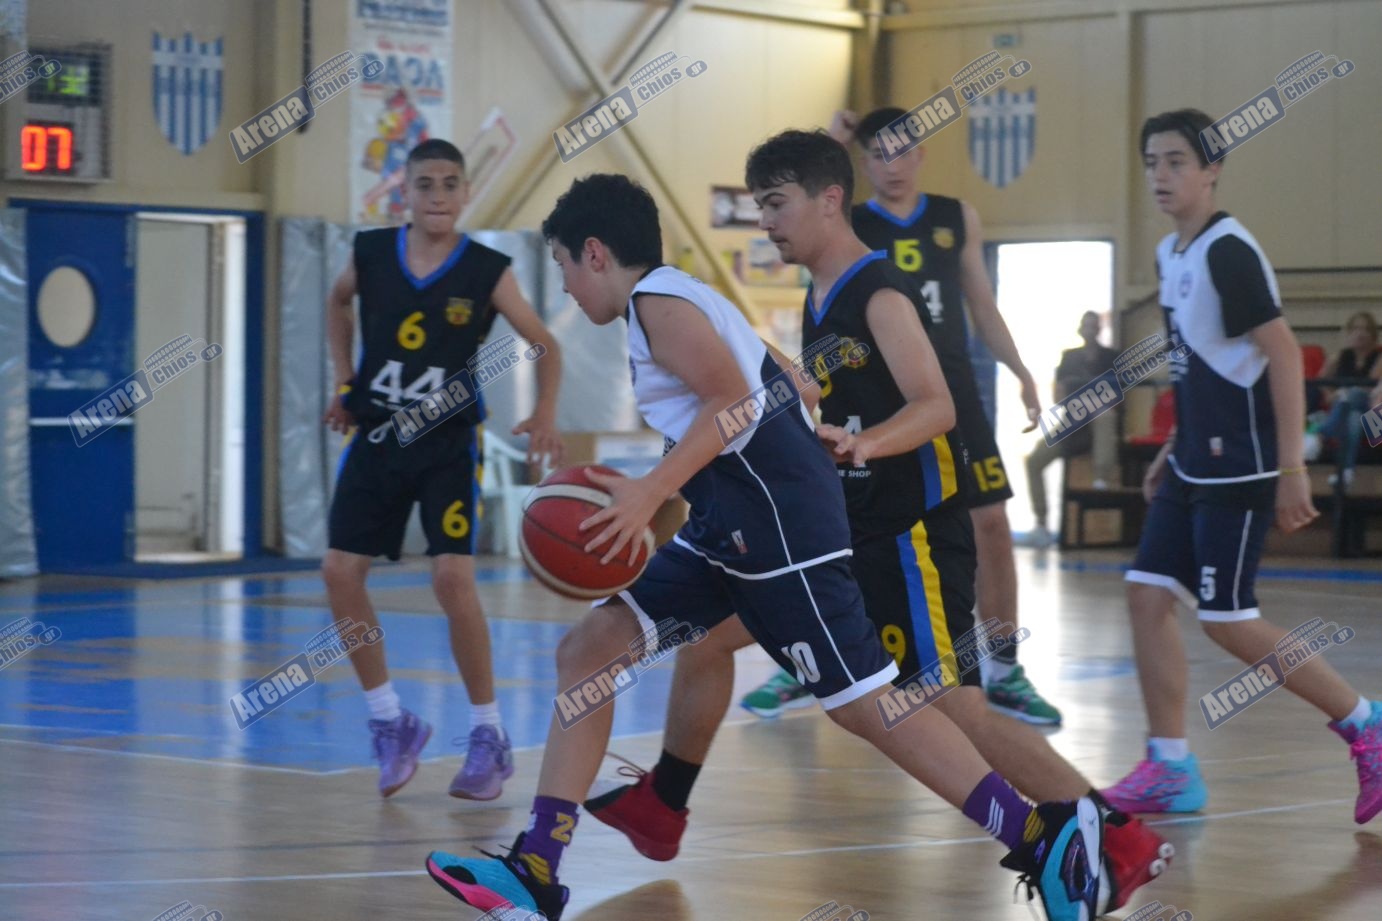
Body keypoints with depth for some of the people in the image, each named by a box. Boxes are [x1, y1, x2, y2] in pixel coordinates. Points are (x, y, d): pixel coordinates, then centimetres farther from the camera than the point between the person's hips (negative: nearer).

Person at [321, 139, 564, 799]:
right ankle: (391, 722, 12)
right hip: (376, 438, 3)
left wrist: (545, 413, -14)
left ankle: (488, 736, 0)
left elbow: (545, 345, 1)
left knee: (453, 579, -15)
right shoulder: (371, 252, -3)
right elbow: (339, 302, 19)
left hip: (449, 445, -3)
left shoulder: (487, 272, -10)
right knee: (340, 573, -4)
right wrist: (344, 382, 13)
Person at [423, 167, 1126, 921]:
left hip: (777, 522, -10)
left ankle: (1048, 836, -1)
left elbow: (733, 399, -21)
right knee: (586, 653, 5)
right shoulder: (677, 297, 21)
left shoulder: (657, 300, -8)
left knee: (864, 701, -7)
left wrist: (649, 493, -27)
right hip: (729, 524, 10)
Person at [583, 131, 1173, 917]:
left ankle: (1124, 844, -4)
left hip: (911, 537, -9)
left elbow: (935, 407, -28)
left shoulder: (881, 294, -15)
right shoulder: (821, 301, 12)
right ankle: (660, 811, 27)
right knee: (706, 631, 11)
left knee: (959, 712, -12)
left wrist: (864, 444, -44)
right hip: (847, 528, 9)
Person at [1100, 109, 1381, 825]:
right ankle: (1171, 771, 8)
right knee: (1148, 595, 2)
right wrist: (1172, 450, 19)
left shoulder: (1229, 252, -16)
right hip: (1194, 467, 9)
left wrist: (1291, 468, -21)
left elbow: (1283, 356, -18)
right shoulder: (1169, 255, 12)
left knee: (1227, 620, -6)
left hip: (1240, 470, -9)